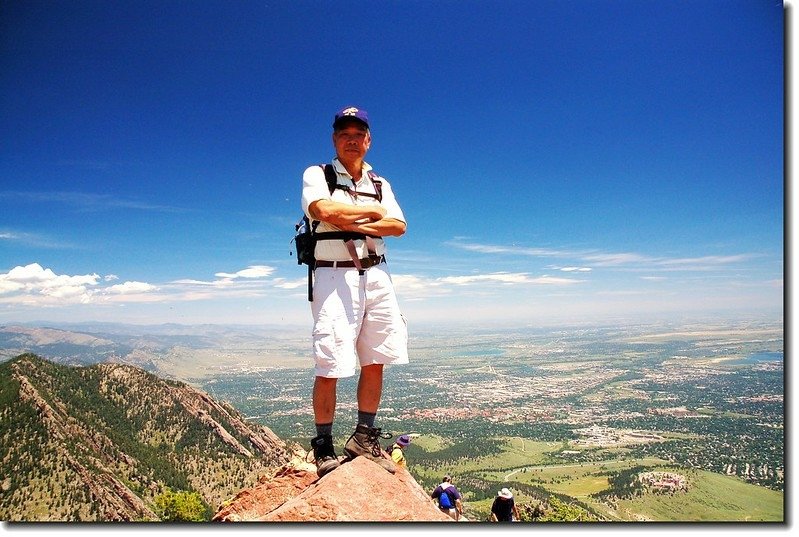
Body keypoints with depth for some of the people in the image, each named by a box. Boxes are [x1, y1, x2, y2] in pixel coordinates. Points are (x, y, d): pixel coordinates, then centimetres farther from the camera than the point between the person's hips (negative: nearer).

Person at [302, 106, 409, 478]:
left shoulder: (380, 184, 18)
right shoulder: (316, 175, 5)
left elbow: (399, 226, 3)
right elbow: (326, 211, -16)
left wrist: (354, 224, -11)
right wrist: (373, 212, -3)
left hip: (376, 275, 5)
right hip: (334, 276, -5)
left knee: (375, 361, 7)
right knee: (329, 366, -6)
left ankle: (364, 437, 21)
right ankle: (323, 446, 10)